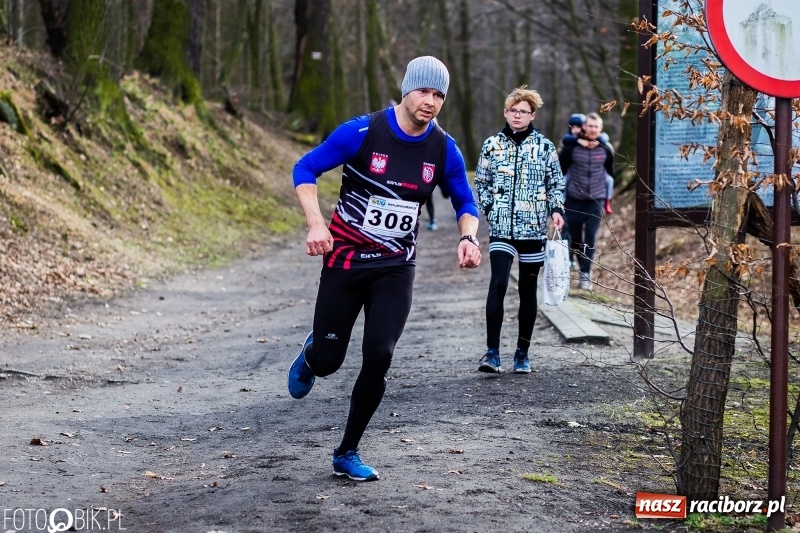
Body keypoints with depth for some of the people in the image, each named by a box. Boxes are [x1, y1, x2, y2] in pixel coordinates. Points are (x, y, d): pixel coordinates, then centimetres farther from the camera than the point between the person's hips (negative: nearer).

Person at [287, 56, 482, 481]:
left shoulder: (444, 150, -3)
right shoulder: (362, 132, -14)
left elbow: (465, 202, 11)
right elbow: (305, 169, -7)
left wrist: (468, 238, -10)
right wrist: (315, 223, -21)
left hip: (396, 268, 2)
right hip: (345, 259, -2)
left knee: (378, 358, -10)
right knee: (328, 359, 0)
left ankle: (347, 454, 8)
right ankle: (310, 356, 43)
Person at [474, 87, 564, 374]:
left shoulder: (544, 146, 5)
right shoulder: (492, 145, 6)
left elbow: (556, 183, 9)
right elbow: (481, 183, 13)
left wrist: (556, 210, -5)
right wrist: (489, 207, -1)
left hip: (534, 228, 1)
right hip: (501, 228, -1)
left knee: (528, 290, 6)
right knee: (498, 284, -17)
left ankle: (522, 353, 16)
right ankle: (492, 351, -16)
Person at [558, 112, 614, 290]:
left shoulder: (606, 150, 0)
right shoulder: (571, 148, -6)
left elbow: (610, 173, 14)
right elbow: (560, 171, 1)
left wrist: (606, 197, 15)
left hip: (595, 202, 0)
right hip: (574, 202, 0)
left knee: (590, 240, -7)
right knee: (575, 240, 7)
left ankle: (586, 275, -3)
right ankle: (583, 268, 26)